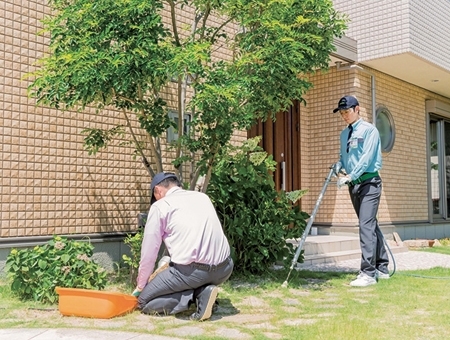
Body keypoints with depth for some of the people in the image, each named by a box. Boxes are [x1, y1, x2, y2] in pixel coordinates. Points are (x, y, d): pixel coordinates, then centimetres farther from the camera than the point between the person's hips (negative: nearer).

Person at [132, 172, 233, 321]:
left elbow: (148, 253, 6)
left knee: (144, 301, 14)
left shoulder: (159, 206, 4)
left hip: (191, 270, -6)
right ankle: (203, 291, 7)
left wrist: (140, 286, 23)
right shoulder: (202, 197, 21)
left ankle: (191, 296, -4)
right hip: (224, 268, 6)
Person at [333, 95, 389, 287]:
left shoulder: (369, 130, -7)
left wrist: (350, 176, -23)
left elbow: (367, 157, -17)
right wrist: (338, 167, -2)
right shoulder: (344, 134, 15)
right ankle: (382, 268, 21)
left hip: (368, 182, -7)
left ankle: (368, 273, -13)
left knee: (366, 225, -14)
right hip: (354, 184, 7)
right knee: (371, 225, 12)